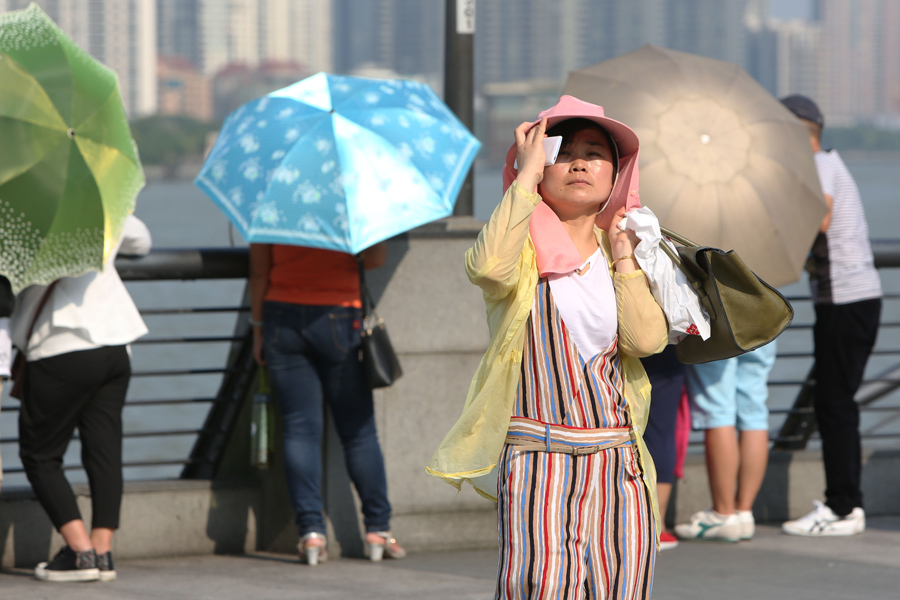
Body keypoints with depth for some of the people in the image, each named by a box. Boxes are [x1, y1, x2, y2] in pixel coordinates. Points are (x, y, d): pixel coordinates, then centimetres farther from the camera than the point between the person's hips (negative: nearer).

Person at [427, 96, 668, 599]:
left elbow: (648, 339, -1)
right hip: (538, 459, -4)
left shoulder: (618, 249, 15)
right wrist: (527, 175, -16)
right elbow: (490, 266, -26)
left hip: (619, 461, 4)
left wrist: (624, 258, 3)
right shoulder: (526, 246, 2)